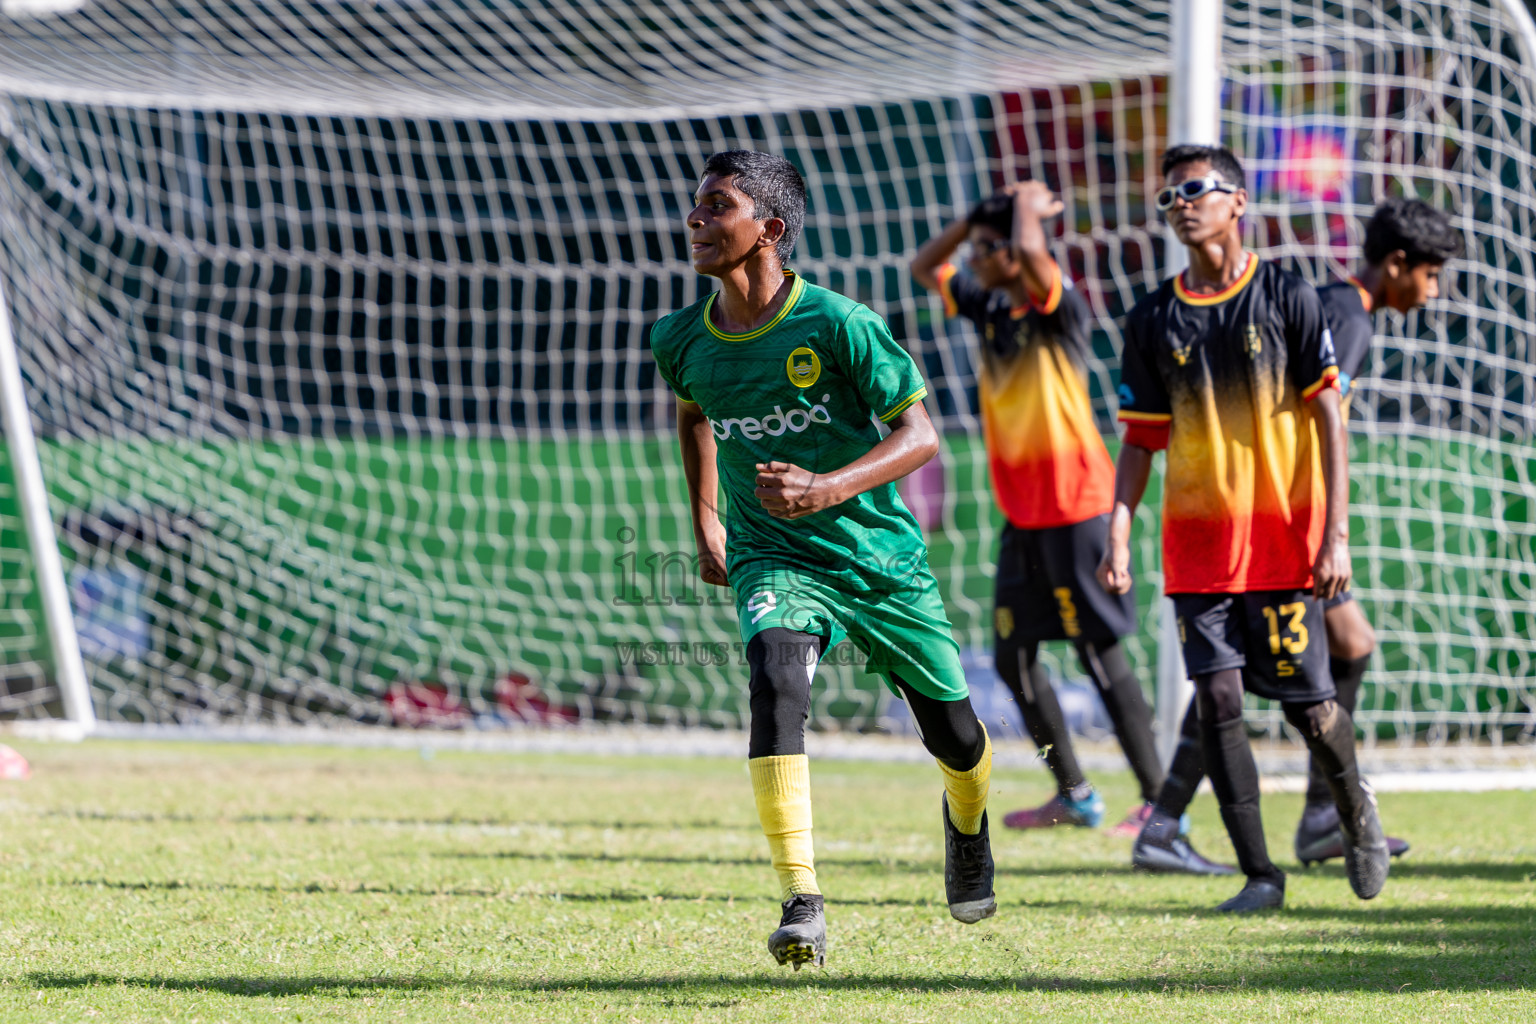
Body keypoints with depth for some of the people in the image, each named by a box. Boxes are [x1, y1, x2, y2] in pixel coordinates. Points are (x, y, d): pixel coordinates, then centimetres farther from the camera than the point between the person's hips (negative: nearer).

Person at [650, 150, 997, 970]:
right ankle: (801, 905, -34)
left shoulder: (838, 325, -17)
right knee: (775, 677, -30)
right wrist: (705, 521, 20)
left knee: (952, 735, 11)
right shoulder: (682, 340, -2)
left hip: (880, 555, -1)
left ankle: (967, 822, 51)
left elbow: (920, 437, -16)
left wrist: (826, 490, -30)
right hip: (773, 560, 1)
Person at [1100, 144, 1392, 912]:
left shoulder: (1288, 299, -2)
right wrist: (1118, 535, -3)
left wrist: (1336, 533, -9)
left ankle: (1355, 807, 29)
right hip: (1198, 545, 2)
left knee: (1307, 704, -2)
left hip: (1284, 537, -2)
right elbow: (1141, 440, 9)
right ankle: (1258, 873, 1)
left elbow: (1328, 417, -3)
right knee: (1218, 699, -7)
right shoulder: (1154, 320, 6)